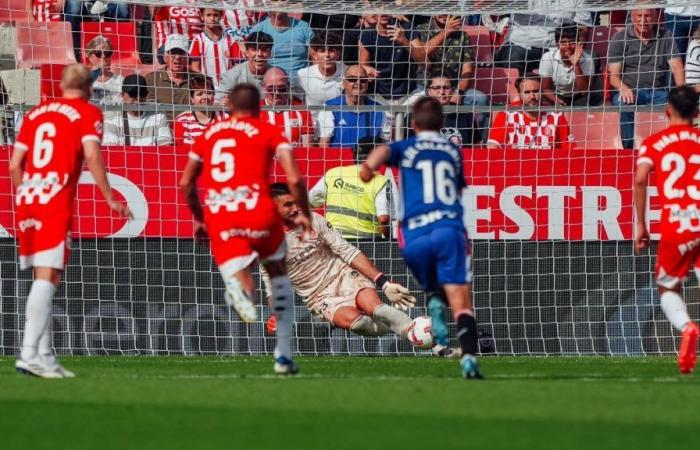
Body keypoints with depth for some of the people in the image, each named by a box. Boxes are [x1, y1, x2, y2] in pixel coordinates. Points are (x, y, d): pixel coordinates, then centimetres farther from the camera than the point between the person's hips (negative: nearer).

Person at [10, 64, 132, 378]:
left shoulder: (36, 113, 19)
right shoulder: (88, 113, 3)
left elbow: (15, 165, 17)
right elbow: (91, 156, -12)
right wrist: (110, 199, -8)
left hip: (26, 199, 6)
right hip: (56, 203, -6)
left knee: (44, 279, 12)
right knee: (48, 278, -11)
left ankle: (45, 357, 11)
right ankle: (29, 354, -21)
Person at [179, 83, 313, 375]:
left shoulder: (209, 134, 20)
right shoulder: (268, 132, 10)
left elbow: (186, 182, 22)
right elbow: (294, 179, -2)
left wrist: (198, 218, 35)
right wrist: (304, 214, 12)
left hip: (218, 217, 1)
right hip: (258, 211, -1)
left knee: (237, 275, 0)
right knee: (278, 273, 22)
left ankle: (242, 292, -42)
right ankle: (283, 355, 20)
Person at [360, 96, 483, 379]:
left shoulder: (407, 148, 15)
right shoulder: (453, 151, 21)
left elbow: (384, 150, -9)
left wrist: (369, 165, -23)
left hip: (415, 238, 1)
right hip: (449, 229, -1)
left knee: (432, 290, 29)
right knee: (460, 301, -13)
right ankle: (469, 355, -32)